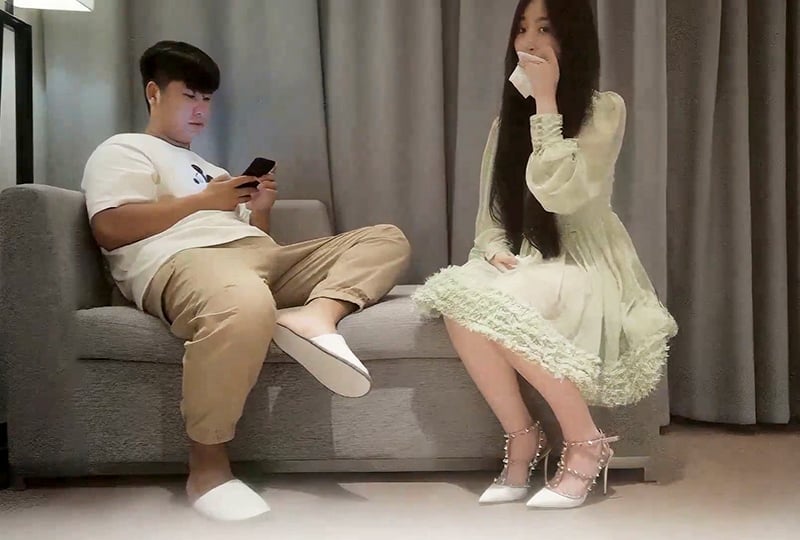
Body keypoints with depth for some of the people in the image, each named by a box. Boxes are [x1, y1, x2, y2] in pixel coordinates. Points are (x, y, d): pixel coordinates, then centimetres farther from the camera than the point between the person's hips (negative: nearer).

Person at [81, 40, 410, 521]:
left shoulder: (212, 170, 38)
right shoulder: (123, 150, 16)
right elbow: (110, 229, -5)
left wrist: (261, 209, 10)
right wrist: (203, 201, -3)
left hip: (265, 257, 8)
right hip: (185, 260, -8)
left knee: (387, 239, 1)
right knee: (246, 306, -45)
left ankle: (315, 316, -30)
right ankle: (208, 466, -26)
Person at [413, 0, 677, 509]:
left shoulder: (604, 109, -5)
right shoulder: (509, 119, 12)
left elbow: (560, 194, -20)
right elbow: (489, 215, 11)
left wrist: (546, 100, -18)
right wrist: (496, 252, -11)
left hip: (585, 265, -5)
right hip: (523, 267, 5)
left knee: (494, 305, -34)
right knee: (459, 296, -29)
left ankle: (585, 443, -17)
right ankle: (522, 440, -14)